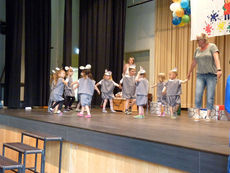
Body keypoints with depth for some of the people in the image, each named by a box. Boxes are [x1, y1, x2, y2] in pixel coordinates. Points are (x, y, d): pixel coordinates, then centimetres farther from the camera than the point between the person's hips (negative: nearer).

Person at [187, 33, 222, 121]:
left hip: (211, 75, -4)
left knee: (210, 96, -4)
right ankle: (197, 114, -4)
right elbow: (194, 62, 23)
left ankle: (208, 115, -1)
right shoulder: (197, 49, 13)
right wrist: (189, 73, 30)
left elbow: (216, 58, -17)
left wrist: (219, 69, -31)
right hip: (200, 75, 4)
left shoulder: (212, 47, -3)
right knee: (198, 94, -8)